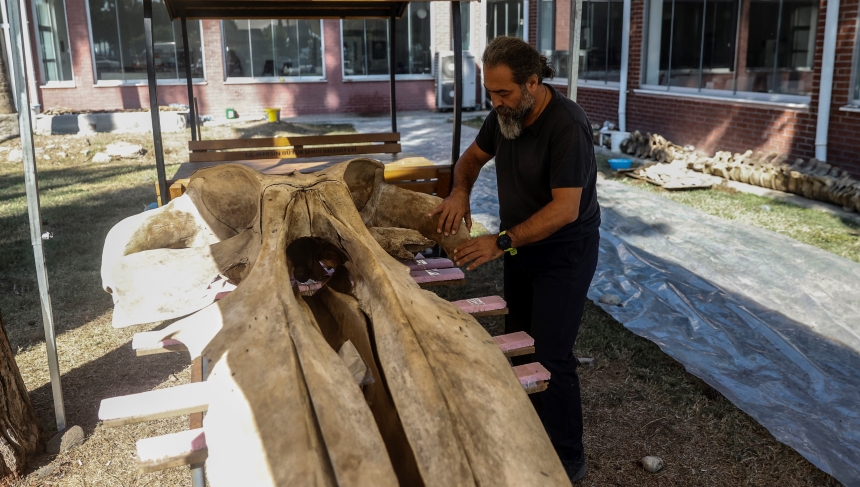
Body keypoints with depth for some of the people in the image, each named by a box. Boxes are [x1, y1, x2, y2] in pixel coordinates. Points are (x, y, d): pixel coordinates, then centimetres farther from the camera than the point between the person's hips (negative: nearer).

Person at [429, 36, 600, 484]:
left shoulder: (566, 125, -27)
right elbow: (473, 156, 13)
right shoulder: (505, 113, -4)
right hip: (520, 246, 8)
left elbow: (565, 209, -30)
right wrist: (459, 192, -8)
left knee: (551, 357, -6)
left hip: (564, 253, -8)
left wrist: (500, 243, -33)